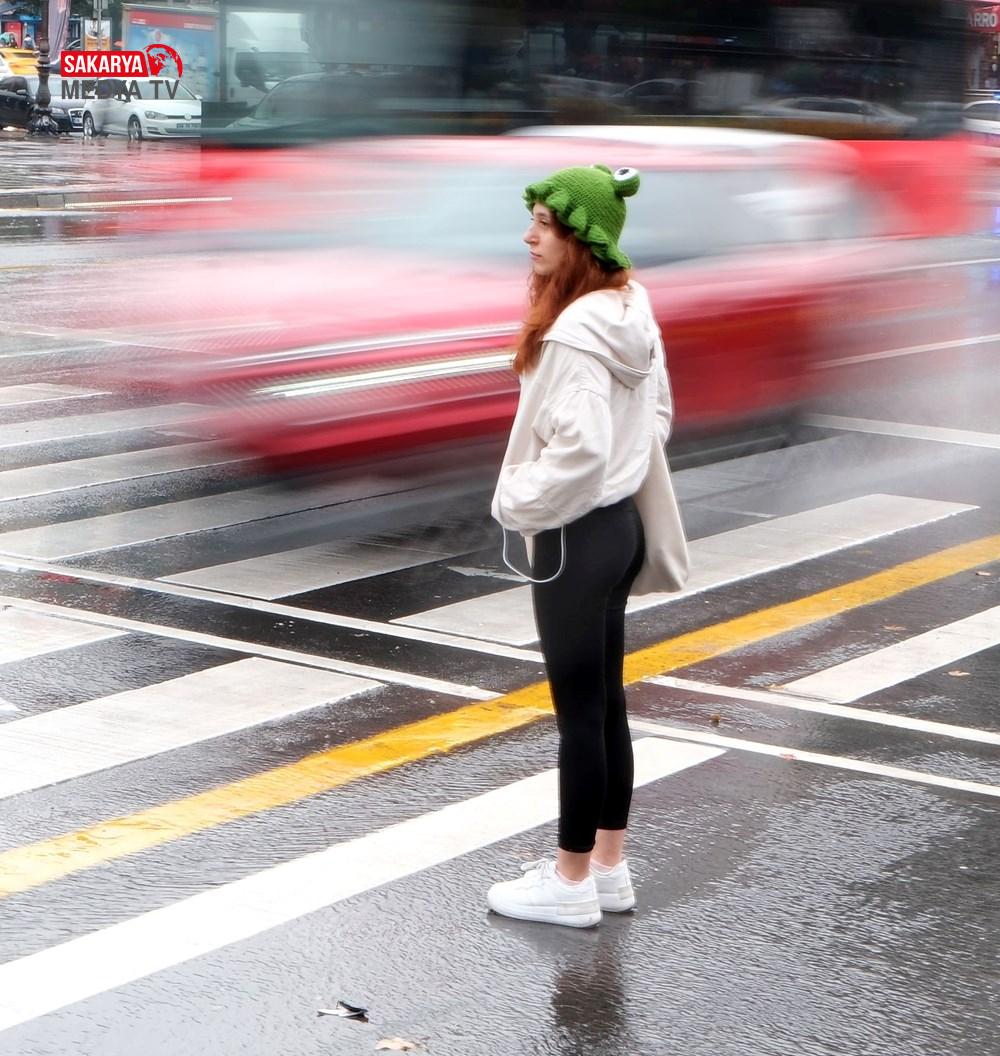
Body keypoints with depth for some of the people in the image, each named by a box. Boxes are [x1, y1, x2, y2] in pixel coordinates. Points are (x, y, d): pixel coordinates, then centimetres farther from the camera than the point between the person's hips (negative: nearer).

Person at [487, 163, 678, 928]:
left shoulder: (575, 332, -23)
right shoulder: (632, 313, 6)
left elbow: (579, 449, -27)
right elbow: (658, 414, 17)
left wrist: (517, 503, -14)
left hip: (575, 533, -10)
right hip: (619, 521, 10)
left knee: (579, 710, 1)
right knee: (606, 703, 16)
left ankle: (572, 883, 12)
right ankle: (608, 866, 26)